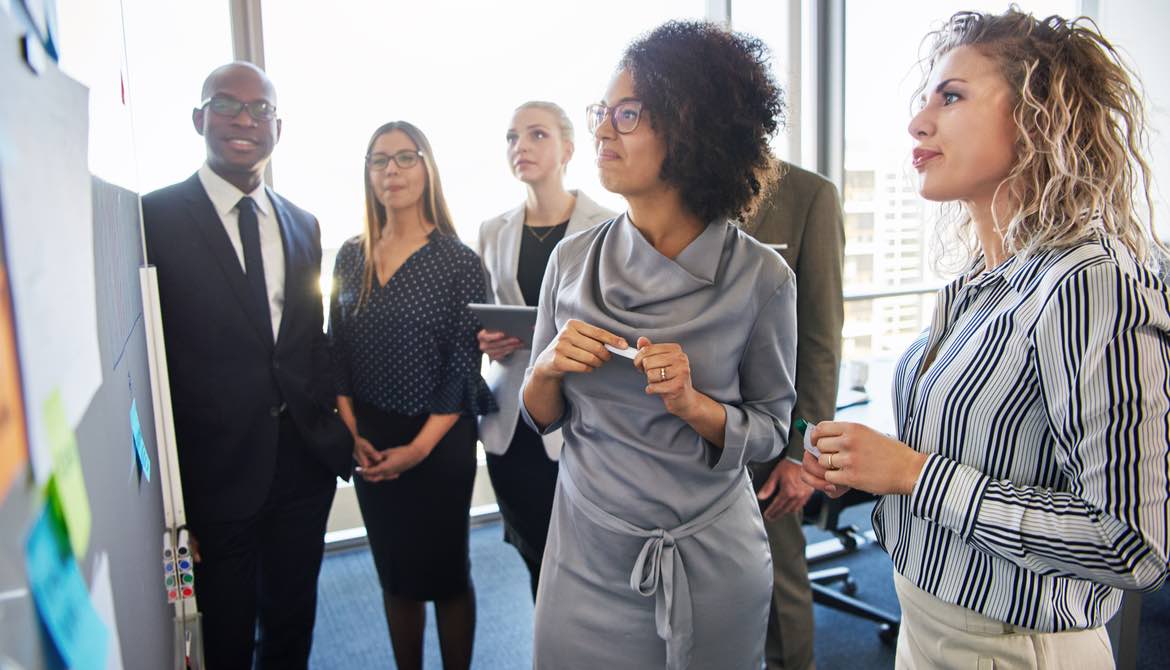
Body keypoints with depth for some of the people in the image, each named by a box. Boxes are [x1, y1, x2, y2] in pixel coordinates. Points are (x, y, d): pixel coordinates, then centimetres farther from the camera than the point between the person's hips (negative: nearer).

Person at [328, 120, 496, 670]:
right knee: (395, 573, 16)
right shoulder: (351, 256, 4)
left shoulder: (457, 260, -9)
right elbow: (337, 353, 6)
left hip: (438, 441, -4)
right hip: (369, 445, 4)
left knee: (445, 573, 10)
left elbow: (463, 367, -10)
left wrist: (418, 448, -13)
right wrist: (352, 432, -3)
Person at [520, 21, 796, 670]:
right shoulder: (572, 259, -4)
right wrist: (547, 367, -16)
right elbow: (542, 416, 5)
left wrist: (694, 404, -22)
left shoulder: (759, 275, -13)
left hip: (711, 561, -2)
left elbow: (771, 428, -3)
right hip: (586, 555, 2)